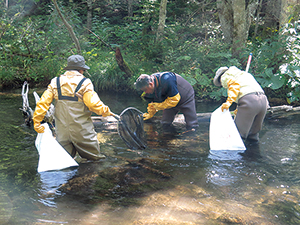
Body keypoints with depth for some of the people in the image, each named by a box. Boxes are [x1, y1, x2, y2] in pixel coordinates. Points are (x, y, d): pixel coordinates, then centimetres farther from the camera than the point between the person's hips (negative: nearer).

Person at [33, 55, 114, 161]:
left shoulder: (55, 82, 6)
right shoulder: (85, 83, -8)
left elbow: (43, 102, 4)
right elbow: (93, 104, -15)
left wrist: (37, 121, 10)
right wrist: (106, 111, 2)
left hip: (61, 129, 4)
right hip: (81, 129, -4)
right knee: (94, 156, 11)